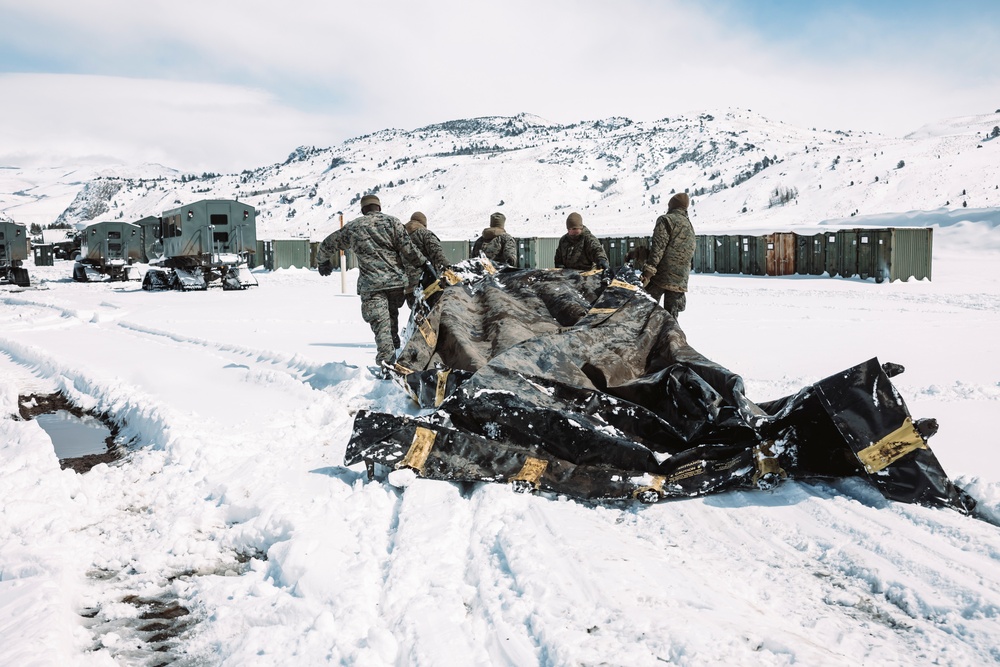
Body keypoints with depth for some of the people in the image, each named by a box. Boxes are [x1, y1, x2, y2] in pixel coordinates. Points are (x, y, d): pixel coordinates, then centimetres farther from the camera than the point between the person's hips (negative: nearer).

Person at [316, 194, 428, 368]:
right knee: (392, 316, 23)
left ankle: (386, 360, -18)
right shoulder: (392, 221, 6)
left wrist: (323, 262, 42)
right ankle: (394, 347, 25)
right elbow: (408, 249, -4)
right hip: (397, 281, 1)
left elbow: (328, 244, 24)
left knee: (381, 324, -5)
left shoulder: (352, 227, 12)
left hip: (370, 284, -1)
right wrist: (424, 264, 6)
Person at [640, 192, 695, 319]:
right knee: (671, 315, 8)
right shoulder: (689, 226, 22)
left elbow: (658, 247, -14)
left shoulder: (666, 220, -2)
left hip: (661, 275, -7)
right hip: (680, 281, 7)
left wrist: (648, 271, -18)